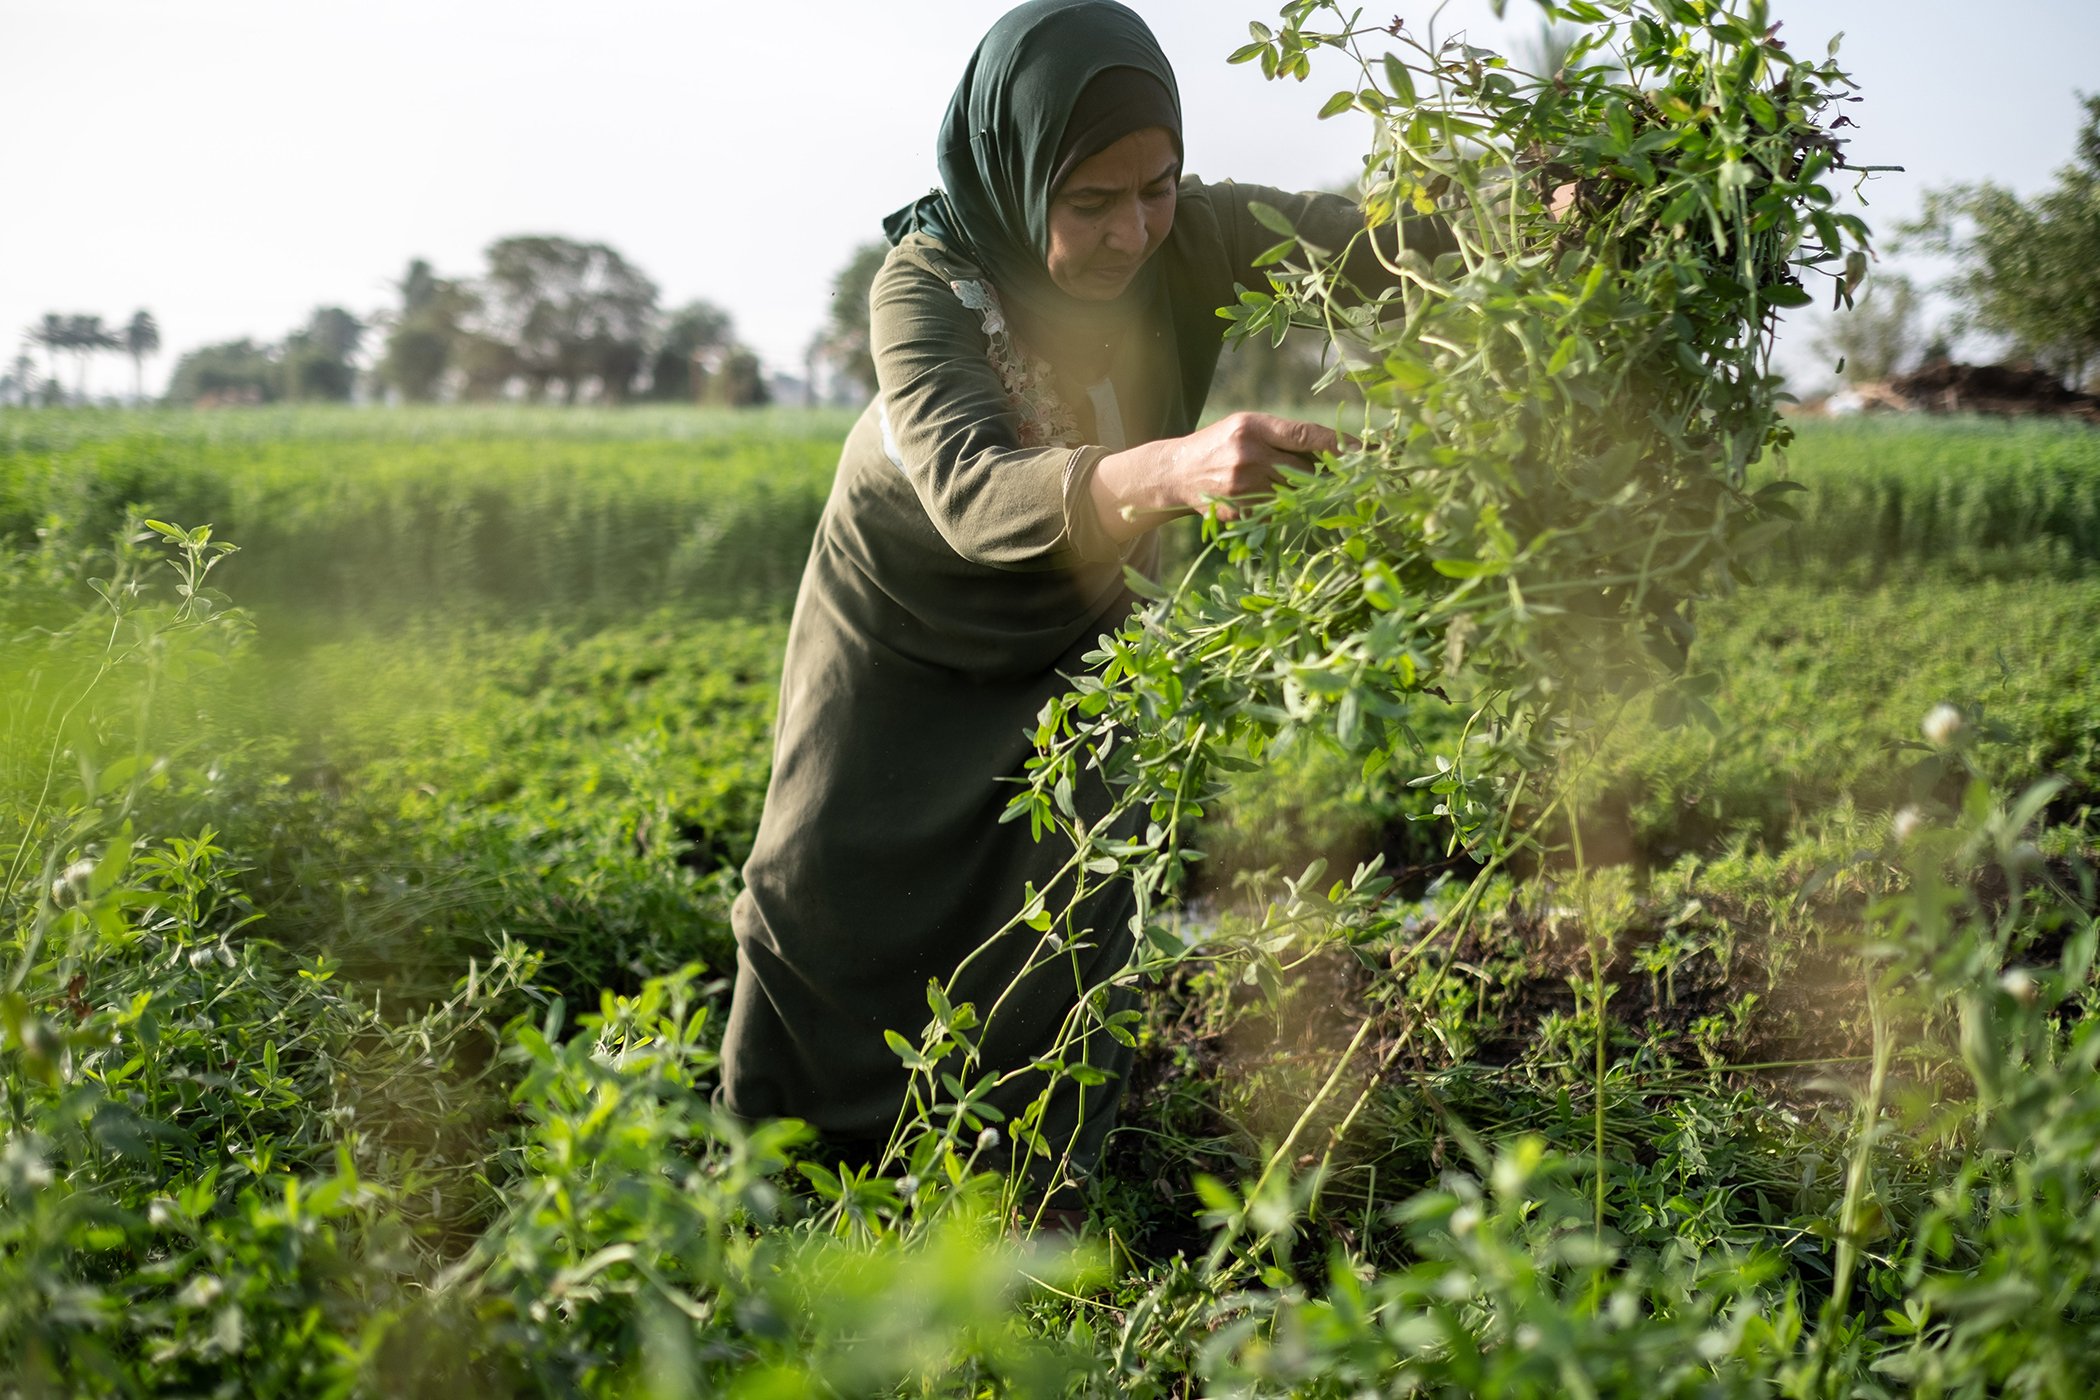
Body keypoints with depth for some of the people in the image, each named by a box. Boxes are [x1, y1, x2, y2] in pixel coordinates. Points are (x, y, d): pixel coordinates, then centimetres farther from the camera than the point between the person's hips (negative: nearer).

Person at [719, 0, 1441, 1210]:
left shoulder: (1200, 237, -27)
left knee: (1075, 899, -5)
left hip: (1079, 613, 2)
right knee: (834, 884, 4)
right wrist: (1168, 471, -70)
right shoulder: (926, 284, -35)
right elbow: (971, 493, -51)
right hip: (907, 603, -2)